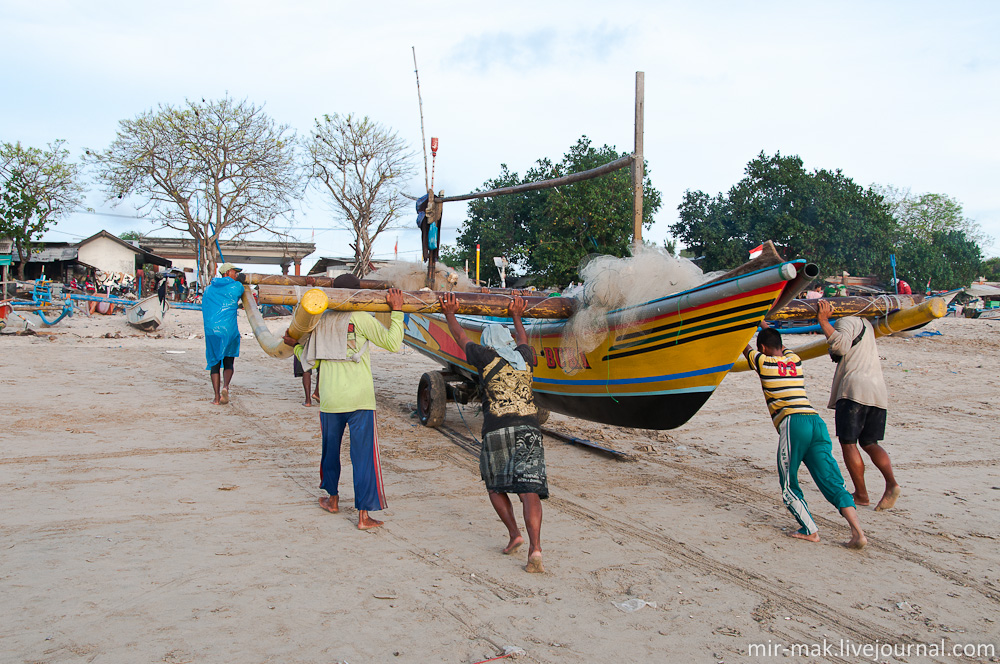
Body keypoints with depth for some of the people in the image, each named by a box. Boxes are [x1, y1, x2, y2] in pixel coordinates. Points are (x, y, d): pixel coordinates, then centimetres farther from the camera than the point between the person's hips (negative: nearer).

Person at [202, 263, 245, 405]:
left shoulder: (209, 289, 17)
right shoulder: (237, 286, 3)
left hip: (211, 330, 3)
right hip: (229, 329, -3)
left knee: (215, 363, 8)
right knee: (228, 363, 9)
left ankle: (217, 397, 2)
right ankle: (225, 386, -17)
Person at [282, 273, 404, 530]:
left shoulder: (320, 320, 8)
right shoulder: (360, 318, -7)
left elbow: (311, 361, 12)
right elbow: (392, 343, -10)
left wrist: (296, 345, 29)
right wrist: (396, 310, -5)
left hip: (329, 399, 5)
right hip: (359, 398, -4)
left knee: (331, 448, 23)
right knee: (363, 455, 0)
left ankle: (332, 498, 39)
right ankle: (364, 515, 0)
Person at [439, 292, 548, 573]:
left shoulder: (487, 356, 7)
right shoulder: (523, 357, 16)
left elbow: (461, 338, 23)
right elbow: (523, 341, 41)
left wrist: (450, 314, 38)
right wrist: (516, 316, 55)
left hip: (497, 430, -2)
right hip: (529, 428, 2)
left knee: (495, 486, 19)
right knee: (529, 489, -7)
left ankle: (514, 534, 8)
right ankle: (535, 548, -20)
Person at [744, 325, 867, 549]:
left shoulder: (763, 362, 10)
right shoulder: (794, 359, 24)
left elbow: (745, 347, 31)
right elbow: (780, 346, 49)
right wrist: (765, 324, 65)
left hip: (793, 423, -5)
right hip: (816, 421, 5)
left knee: (788, 484, 8)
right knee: (833, 482, 0)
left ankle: (810, 531, -1)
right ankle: (858, 533, -13)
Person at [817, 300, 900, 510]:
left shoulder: (847, 322, 1)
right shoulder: (866, 325, 27)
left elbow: (841, 345, -18)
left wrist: (824, 321, -16)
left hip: (855, 389, -8)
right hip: (878, 390, 8)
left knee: (848, 443, 0)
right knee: (869, 443, 13)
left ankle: (861, 494, -1)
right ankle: (891, 484, -8)